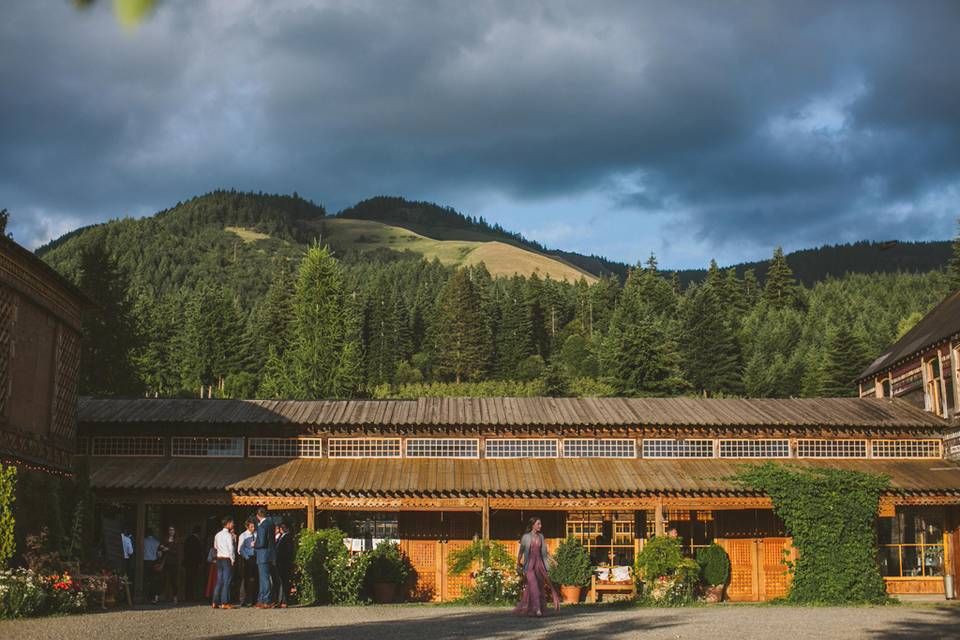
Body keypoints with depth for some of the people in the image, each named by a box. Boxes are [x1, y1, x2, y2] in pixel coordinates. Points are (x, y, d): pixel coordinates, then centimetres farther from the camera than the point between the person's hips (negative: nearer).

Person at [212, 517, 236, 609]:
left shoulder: (218, 535, 10)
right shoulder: (228, 535, -12)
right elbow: (231, 548, -15)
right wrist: (232, 559, -5)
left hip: (219, 559, 7)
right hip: (227, 559, -7)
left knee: (219, 581, 10)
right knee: (226, 581, -5)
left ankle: (215, 602, 10)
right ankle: (225, 603, -8)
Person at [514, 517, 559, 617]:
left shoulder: (541, 536, 9)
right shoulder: (526, 537, -4)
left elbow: (544, 551, 16)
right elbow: (521, 552, 0)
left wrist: (552, 560, 7)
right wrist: (518, 565, 0)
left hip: (539, 563, 5)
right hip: (529, 564, -5)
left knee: (540, 587, 5)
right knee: (533, 586, -15)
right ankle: (537, 609, -17)